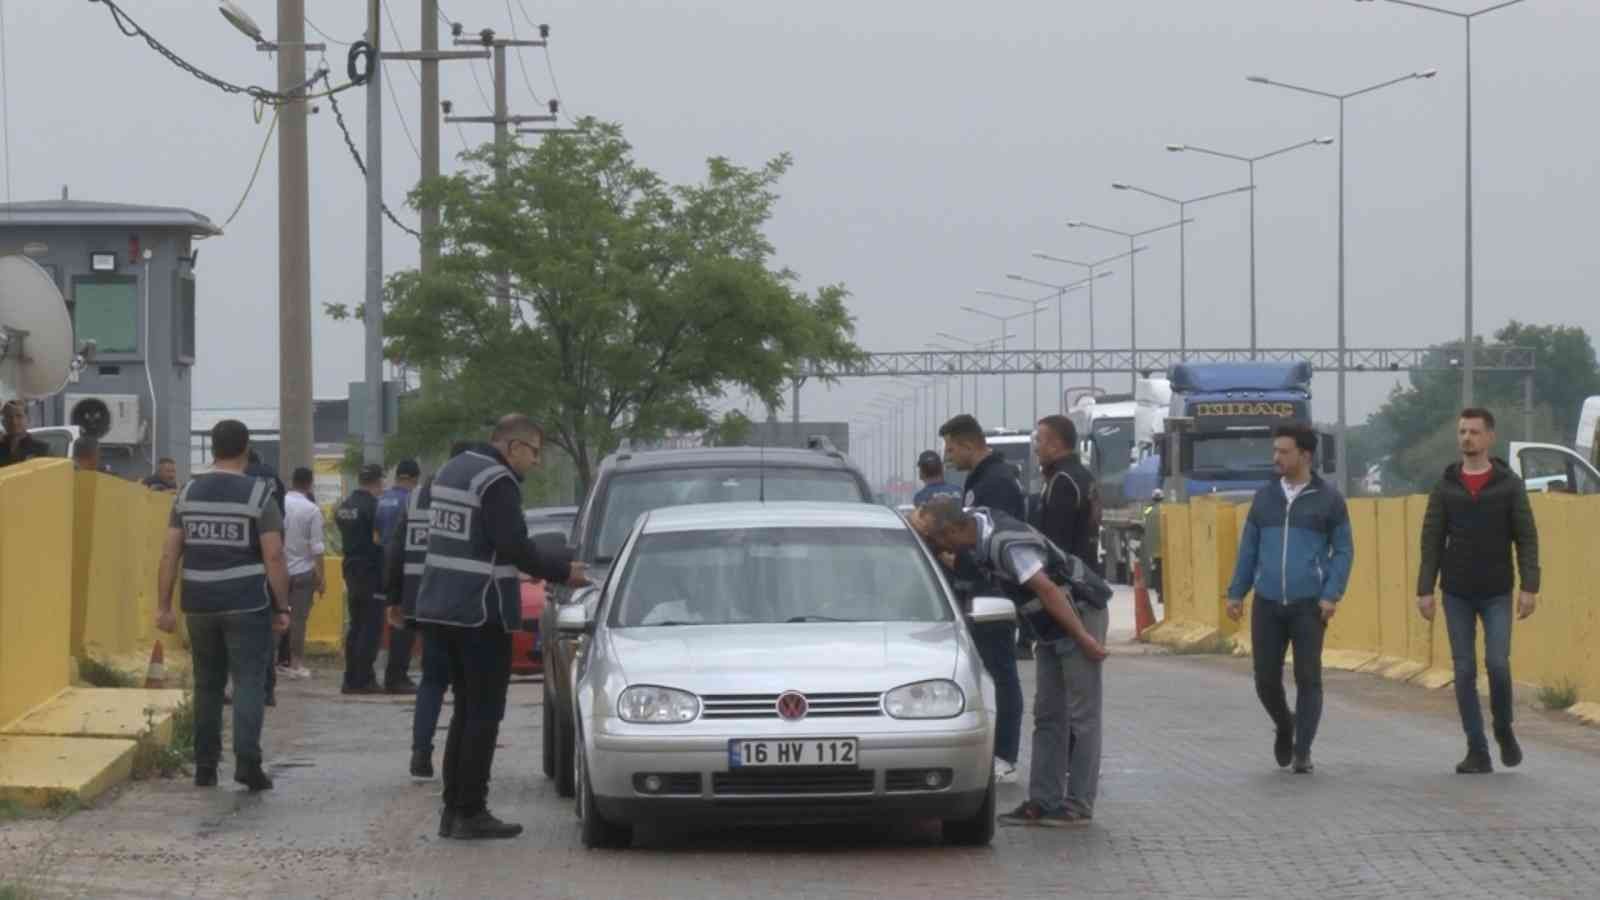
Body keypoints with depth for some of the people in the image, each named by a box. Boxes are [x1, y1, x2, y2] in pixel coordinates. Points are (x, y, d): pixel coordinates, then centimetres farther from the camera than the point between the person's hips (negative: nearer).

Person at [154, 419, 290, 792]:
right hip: (246, 604, -4)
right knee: (249, 682, -4)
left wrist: (163, 606, 7)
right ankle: (246, 759, -18)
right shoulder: (258, 495, -5)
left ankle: (205, 766, 16)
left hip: (199, 604, 4)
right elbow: (273, 557, -9)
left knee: (207, 684, 14)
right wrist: (282, 607, -4)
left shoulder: (189, 493, 6)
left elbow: (169, 554, 4)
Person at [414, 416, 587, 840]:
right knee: (484, 713, -3)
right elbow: (514, 547, -20)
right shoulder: (497, 481, -14)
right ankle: (470, 813, -3)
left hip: (443, 608, 9)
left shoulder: (452, 470, 16)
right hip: (480, 611, -9)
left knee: (466, 709, 16)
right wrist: (562, 571, -9)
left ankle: (454, 808, 16)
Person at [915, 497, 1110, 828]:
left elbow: (1047, 590, -28)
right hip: (1051, 628, 10)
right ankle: (1044, 801, 10)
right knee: (1047, 715, 9)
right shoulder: (975, 521, 0)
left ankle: (1079, 805, -4)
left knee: (1081, 716, -6)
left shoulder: (1005, 544, -28)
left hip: (1081, 616, -10)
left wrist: (1084, 638, -25)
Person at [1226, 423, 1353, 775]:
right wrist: (1236, 593, 9)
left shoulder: (1328, 499, 0)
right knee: (1266, 679, 4)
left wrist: (1332, 594, -10)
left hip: (1309, 605, -3)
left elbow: (1343, 550, 1)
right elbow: (1248, 548, 14)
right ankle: (1285, 727, 31)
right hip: (1267, 604, 3)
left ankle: (1302, 751, 7)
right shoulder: (1265, 496, 9)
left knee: (1308, 678, -2)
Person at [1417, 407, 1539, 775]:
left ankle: (1504, 730, 12)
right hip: (1457, 595, 2)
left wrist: (1530, 587, -14)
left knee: (1497, 663, -14)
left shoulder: (1510, 484, -2)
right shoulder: (1445, 486, 2)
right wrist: (1425, 590, -5)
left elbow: (1527, 539, -4)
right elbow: (1432, 541, 2)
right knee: (1465, 672, -1)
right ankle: (1477, 752, 4)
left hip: (1497, 595, -2)